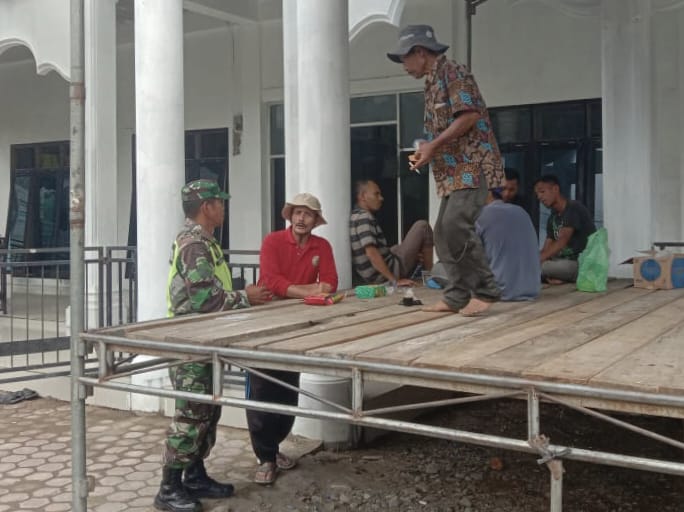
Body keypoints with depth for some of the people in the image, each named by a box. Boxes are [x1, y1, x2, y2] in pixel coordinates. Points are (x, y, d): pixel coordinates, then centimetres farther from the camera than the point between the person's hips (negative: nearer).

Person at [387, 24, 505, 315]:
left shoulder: (453, 72, -6)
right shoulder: (432, 84, 21)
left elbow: (469, 116, -18)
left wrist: (433, 145, -16)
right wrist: (427, 151, 10)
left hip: (472, 165, -10)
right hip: (454, 170, 10)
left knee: (456, 226, -21)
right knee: (443, 233, 4)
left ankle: (485, 290, -11)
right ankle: (456, 297, 8)